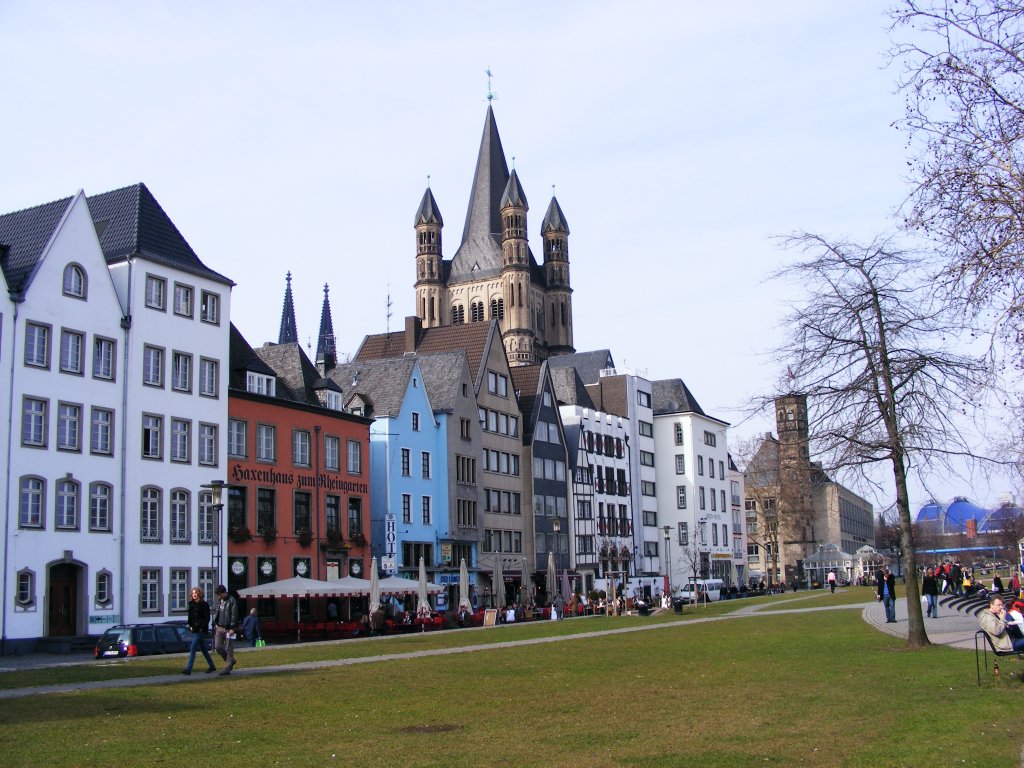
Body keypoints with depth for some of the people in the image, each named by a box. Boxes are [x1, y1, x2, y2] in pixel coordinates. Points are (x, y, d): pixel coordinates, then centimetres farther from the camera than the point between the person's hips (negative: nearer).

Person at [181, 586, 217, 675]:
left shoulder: (204, 604, -10)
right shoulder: (191, 604, 11)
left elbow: (207, 618, -10)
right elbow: (190, 617, 18)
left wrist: (202, 627, -15)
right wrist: (190, 626, 7)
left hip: (201, 630, -8)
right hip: (194, 629, 8)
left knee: (193, 648, -13)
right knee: (203, 648, 14)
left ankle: (188, 669, -14)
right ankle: (212, 666, 25)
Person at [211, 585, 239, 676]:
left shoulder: (232, 601, -11)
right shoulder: (220, 601, 12)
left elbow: (234, 615, -14)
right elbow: (216, 612, 22)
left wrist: (232, 628, -17)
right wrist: (216, 624, 13)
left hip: (228, 629, -7)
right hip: (220, 628, 7)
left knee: (229, 648, -2)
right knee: (218, 647, 4)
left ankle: (228, 668, 3)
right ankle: (231, 661, 22)